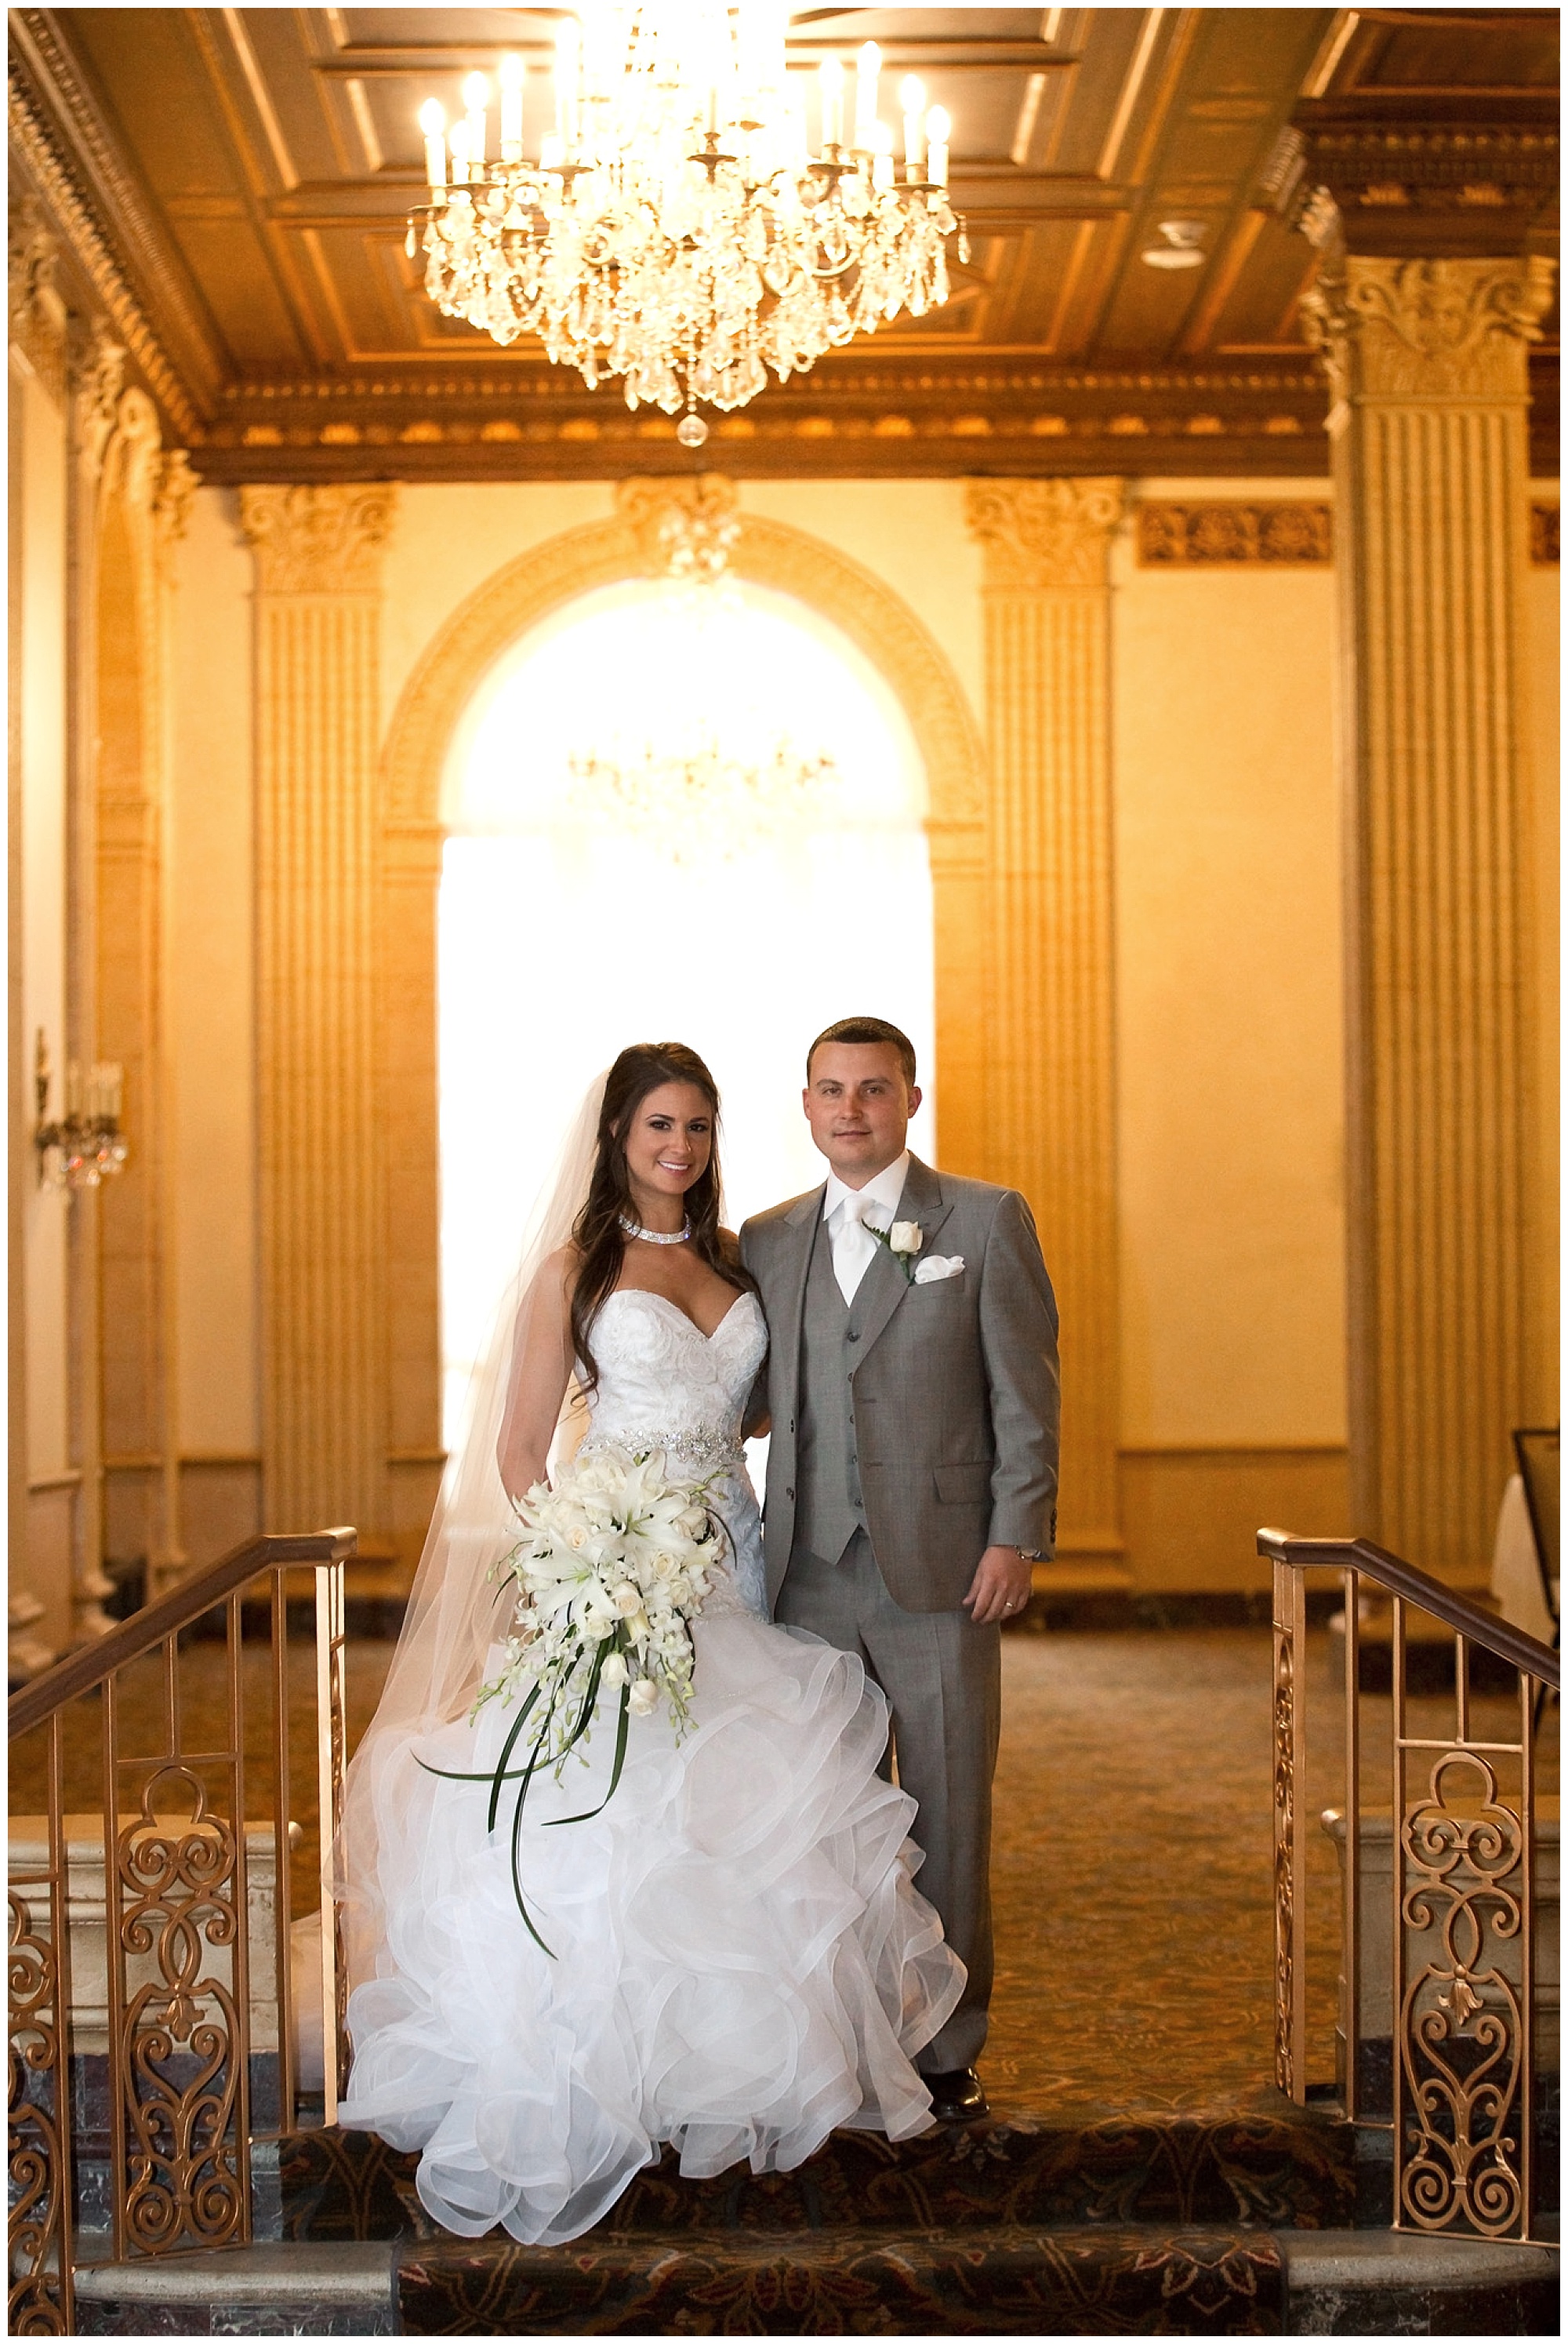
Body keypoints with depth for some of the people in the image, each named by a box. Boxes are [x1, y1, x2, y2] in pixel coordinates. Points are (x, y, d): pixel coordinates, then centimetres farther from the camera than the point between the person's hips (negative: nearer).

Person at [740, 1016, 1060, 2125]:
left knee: (948, 1819, 5)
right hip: (810, 1573, 3)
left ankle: (948, 2050, 18)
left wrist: (1016, 1536, -8)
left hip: (943, 1572, -3)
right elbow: (761, 1399, 13)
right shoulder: (770, 1240, 12)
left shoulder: (988, 1220, 2)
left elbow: (1027, 1392, -1)